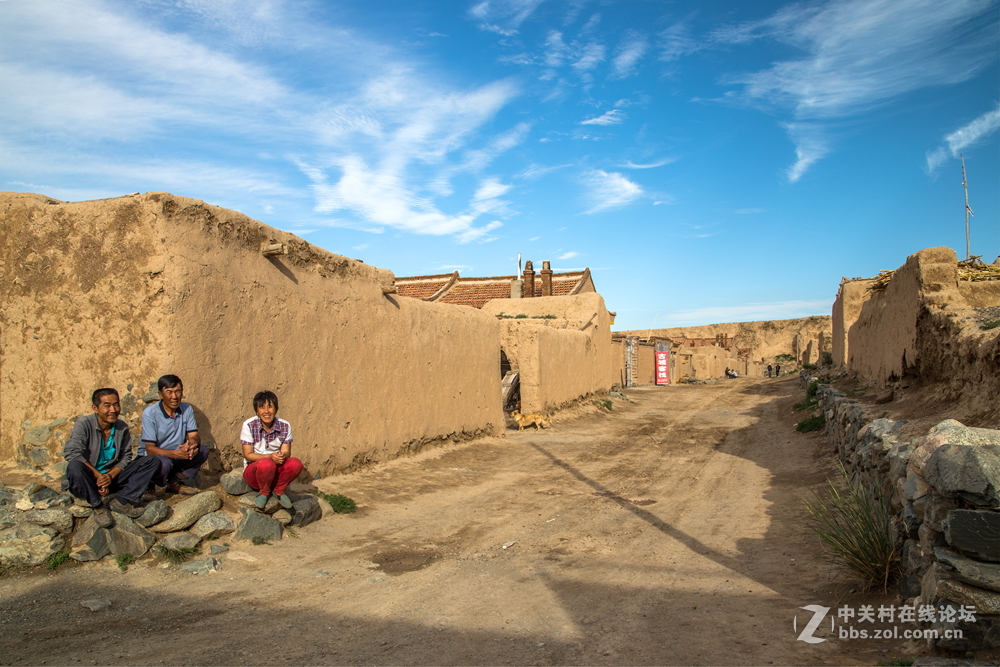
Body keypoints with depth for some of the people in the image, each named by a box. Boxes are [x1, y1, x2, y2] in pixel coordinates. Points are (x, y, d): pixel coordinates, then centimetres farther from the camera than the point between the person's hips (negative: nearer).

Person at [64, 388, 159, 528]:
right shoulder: (84, 424, -15)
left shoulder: (122, 427, -1)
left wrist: (111, 476, -19)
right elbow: (71, 452, -26)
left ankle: (121, 501, -19)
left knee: (150, 462, -10)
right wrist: (98, 475, -26)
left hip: (111, 477, 4)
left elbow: (126, 457, 1)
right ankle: (97, 506, -19)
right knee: (75, 467, -38)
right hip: (88, 480, -4)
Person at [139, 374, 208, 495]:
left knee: (203, 451, -18)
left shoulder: (187, 409, -4)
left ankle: (174, 482, -1)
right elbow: (150, 449, -22)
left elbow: (195, 436, -5)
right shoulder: (150, 414, -18)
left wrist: (192, 442, -33)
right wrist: (176, 453, -39)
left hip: (177, 455, 5)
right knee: (163, 463, -37)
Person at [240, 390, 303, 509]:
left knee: (296, 463, -28)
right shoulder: (249, 425, -12)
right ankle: (264, 492, -5)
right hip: (253, 470, -2)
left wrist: (282, 456, -31)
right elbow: (247, 455, -12)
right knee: (266, 464, -37)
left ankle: (279, 490, -1)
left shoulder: (285, 426, -5)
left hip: (277, 471, 2)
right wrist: (270, 456, -29)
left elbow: (287, 452, -4)